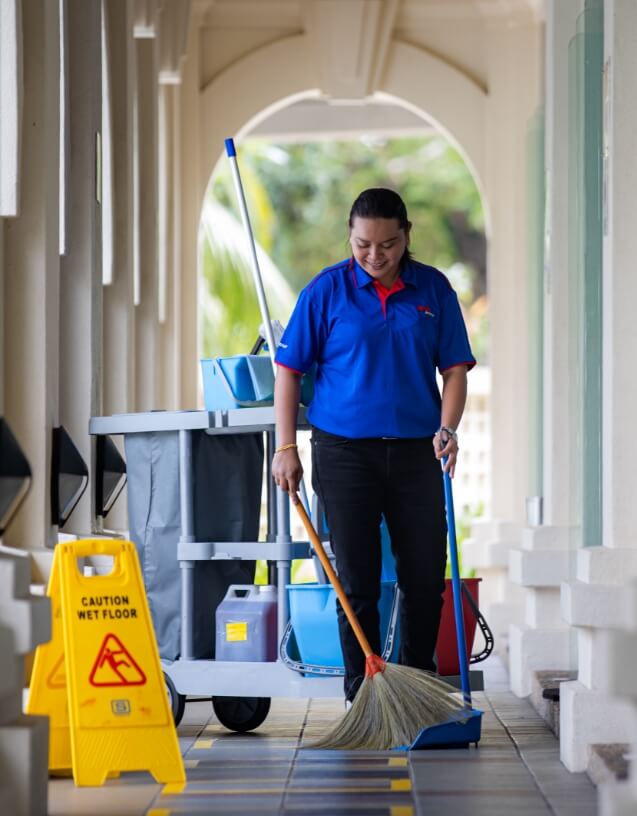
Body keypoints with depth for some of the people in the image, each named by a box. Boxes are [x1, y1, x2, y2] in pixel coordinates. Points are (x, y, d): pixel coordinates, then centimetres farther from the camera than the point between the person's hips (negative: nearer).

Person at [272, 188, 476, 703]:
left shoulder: (434, 289, 4)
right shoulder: (326, 291, -2)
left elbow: (455, 369, 6)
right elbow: (289, 371, 1)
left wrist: (447, 430, -11)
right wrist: (286, 447, -6)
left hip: (416, 452, 2)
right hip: (345, 451, -2)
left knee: (426, 578, 5)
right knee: (357, 581, 1)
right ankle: (363, 695, 9)